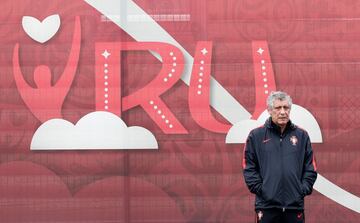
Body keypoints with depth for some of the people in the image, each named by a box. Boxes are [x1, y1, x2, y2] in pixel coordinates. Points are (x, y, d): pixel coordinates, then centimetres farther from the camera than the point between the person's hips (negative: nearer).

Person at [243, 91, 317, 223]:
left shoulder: (302, 135, 9)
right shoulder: (256, 136, 2)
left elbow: (310, 169, 10)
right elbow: (249, 168, 1)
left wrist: (303, 190, -1)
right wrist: (260, 189, -8)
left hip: (295, 205, 2)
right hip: (267, 205, -2)